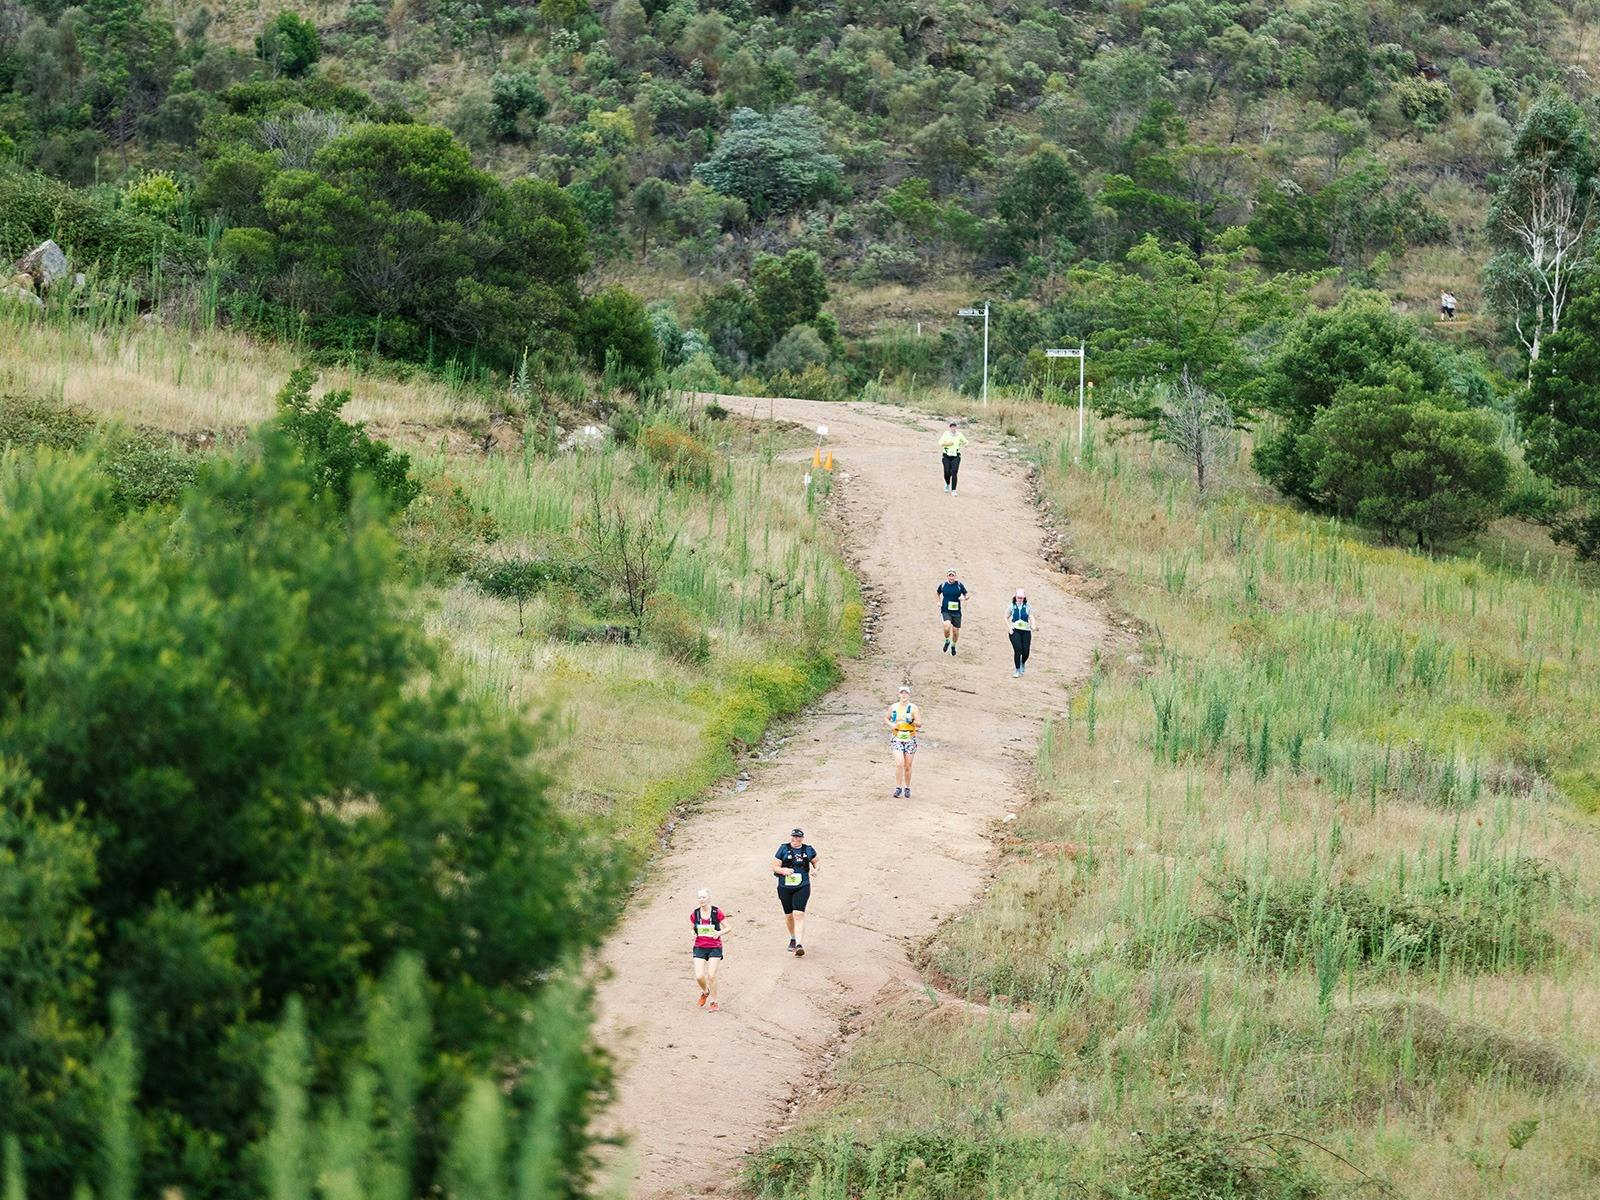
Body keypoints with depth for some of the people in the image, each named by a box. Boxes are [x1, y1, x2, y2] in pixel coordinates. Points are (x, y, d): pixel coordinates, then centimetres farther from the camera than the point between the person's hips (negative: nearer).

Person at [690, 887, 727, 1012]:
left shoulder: (717, 912, -8)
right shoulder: (695, 914, 0)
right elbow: (692, 929, 14)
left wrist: (720, 933, -22)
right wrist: (693, 935, -9)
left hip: (715, 948, -2)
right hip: (700, 948, 2)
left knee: (711, 976, -8)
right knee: (699, 976, -8)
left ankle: (714, 1002, 10)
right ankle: (705, 992, 27)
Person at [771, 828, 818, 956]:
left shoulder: (808, 850, 4)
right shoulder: (784, 849, 0)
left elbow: (815, 862, 21)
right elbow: (774, 867, 0)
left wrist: (815, 869, -1)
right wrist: (783, 870, -20)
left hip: (802, 887, -1)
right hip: (785, 887, 1)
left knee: (799, 914, -16)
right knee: (788, 915, 12)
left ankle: (800, 944, -21)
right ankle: (793, 938, 37)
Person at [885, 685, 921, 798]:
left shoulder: (913, 708, -2)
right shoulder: (894, 707, 4)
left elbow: (920, 724, -6)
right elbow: (886, 719, 18)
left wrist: (912, 722, -26)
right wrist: (890, 724, -3)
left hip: (910, 740, 0)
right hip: (897, 739, 0)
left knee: (907, 766, 6)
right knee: (899, 764, -16)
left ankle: (907, 788, 22)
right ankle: (898, 788, -9)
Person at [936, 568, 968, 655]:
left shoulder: (959, 585, -2)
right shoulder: (943, 585, 1)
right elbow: (937, 592, 22)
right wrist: (938, 602, 9)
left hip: (956, 612, 1)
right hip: (945, 611, -1)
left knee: (956, 630, 7)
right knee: (947, 626, -25)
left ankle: (953, 646, 34)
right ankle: (947, 641, 4)